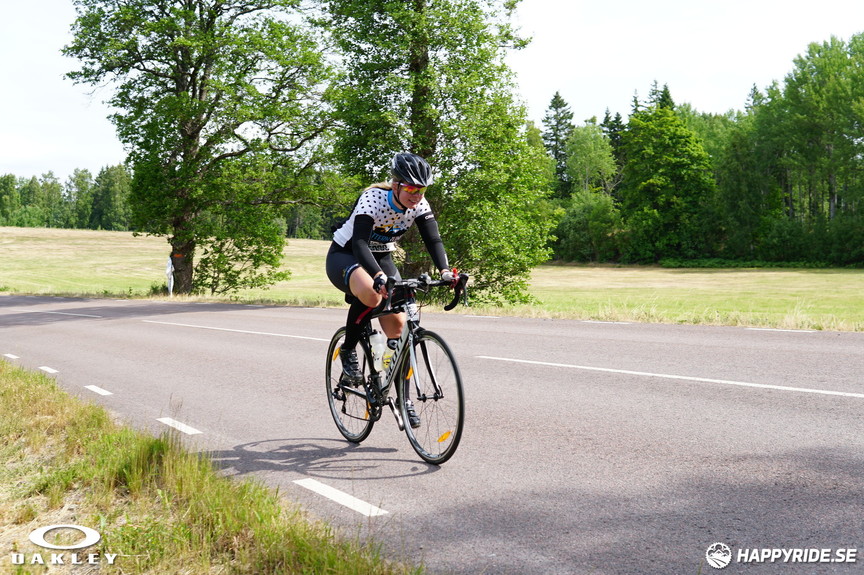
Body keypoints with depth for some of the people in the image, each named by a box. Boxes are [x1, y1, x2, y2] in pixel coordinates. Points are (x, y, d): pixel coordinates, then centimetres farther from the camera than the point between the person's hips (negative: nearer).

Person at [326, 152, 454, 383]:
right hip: (344, 255, -6)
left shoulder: (419, 205, -15)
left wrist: (444, 270, -42)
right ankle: (348, 351, -15)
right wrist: (379, 276, -60)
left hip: (381, 259, 6)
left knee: (397, 325, -7)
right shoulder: (373, 198, -31)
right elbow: (359, 243, -43)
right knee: (371, 293, -38)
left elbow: (433, 240, -22)